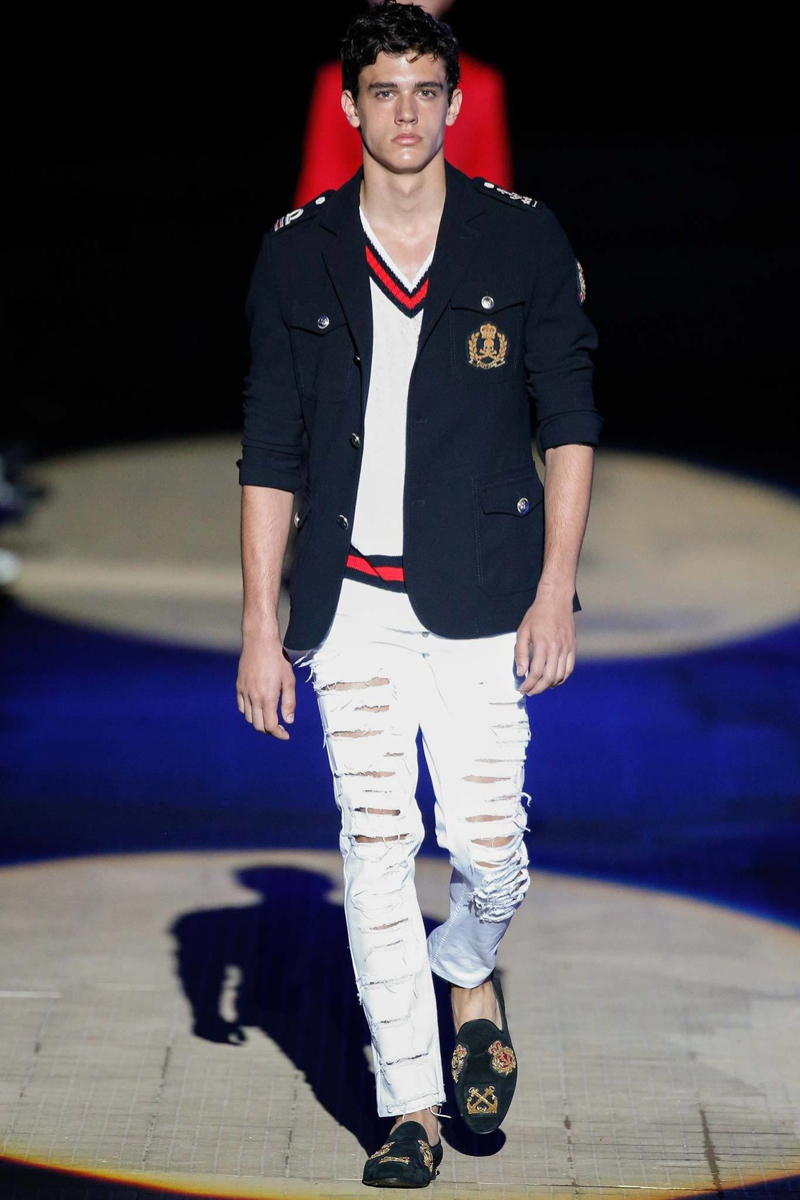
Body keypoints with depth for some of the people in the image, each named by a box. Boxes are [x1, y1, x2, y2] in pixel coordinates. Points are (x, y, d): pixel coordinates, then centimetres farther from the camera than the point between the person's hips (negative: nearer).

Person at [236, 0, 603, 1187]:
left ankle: (471, 977, 31)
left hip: (481, 595, -1)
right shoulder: (297, 253, 5)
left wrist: (556, 590, -3)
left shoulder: (524, 239, 3)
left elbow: (569, 420, 4)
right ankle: (413, 1108, 12)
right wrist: (260, 624, 3)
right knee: (375, 844, 0)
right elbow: (270, 453, 7)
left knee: (488, 844, -4)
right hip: (351, 600, 1)